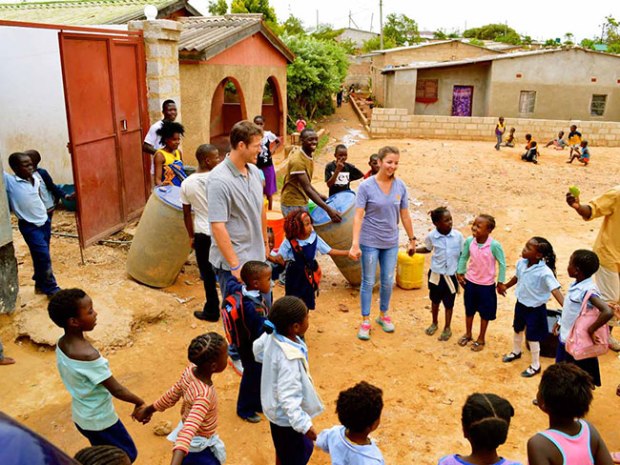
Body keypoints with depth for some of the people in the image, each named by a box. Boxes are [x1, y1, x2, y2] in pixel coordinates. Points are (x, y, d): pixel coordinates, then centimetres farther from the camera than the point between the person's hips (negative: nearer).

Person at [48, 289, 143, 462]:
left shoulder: (62, 343, -9)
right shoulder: (88, 355, -35)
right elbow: (116, 390, -26)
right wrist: (139, 402, -10)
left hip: (82, 415, 8)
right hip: (100, 420, -8)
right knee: (128, 455, 14)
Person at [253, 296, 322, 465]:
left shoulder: (272, 335, -14)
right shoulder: (289, 359, -39)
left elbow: (258, 349, 7)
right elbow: (288, 397, -36)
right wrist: (304, 425, -31)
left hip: (276, 407, 8)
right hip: (287, 414, -8)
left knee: (283, 449, 32)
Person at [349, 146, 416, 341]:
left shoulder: (400, 186, -3)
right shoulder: (366, 186, -13)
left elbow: (405, 215, 6)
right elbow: (358, 216, -17)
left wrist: (412, 239, 12)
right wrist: (355, 244, -24)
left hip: (391, 242, 3)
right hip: (370, 242, -3)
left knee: (388, 281, 14)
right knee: (368, 282, 7)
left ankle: (384, 314, 36)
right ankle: (365, 321, 21)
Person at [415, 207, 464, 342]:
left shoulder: (458, 235, -15)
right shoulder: (432, 236, -13)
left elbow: (462, 255, -4)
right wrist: (415, 249, -10)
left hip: (451, 275, -1)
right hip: (436, 274, 1)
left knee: (449, 303, 12)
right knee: (435, 300, 20)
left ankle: (447, 328, 32)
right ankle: (434, 323, 43)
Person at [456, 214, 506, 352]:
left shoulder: (494, 245, -24)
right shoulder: (469, 241, -14)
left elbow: (502, 263, -12)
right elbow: (464, 257, 3)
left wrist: (501, 282, -7)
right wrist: (460, 273, 2)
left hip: (487, 285, -3)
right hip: (470, 281, 3)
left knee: (485, 313, 14)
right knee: (469, 310, 20)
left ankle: (481, 339, 34)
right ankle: (468, 334, 42)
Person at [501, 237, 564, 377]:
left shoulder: (545, 272, -32)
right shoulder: (521, 263, -12)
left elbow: (556, 291, -36)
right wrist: (505, 287, 26)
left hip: (535, 309, -6)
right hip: (520, 304, 6)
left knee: (532, 337, 9)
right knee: (518, 330, 27)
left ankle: (535, 365, 31)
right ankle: (516, 352, 54)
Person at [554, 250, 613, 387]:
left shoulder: (588, 291, -28)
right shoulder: (576, 284, -2)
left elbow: (608, 312, -40)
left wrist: (590, 330, -32)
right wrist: (560, 322, 16)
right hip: (565, 337, 8)